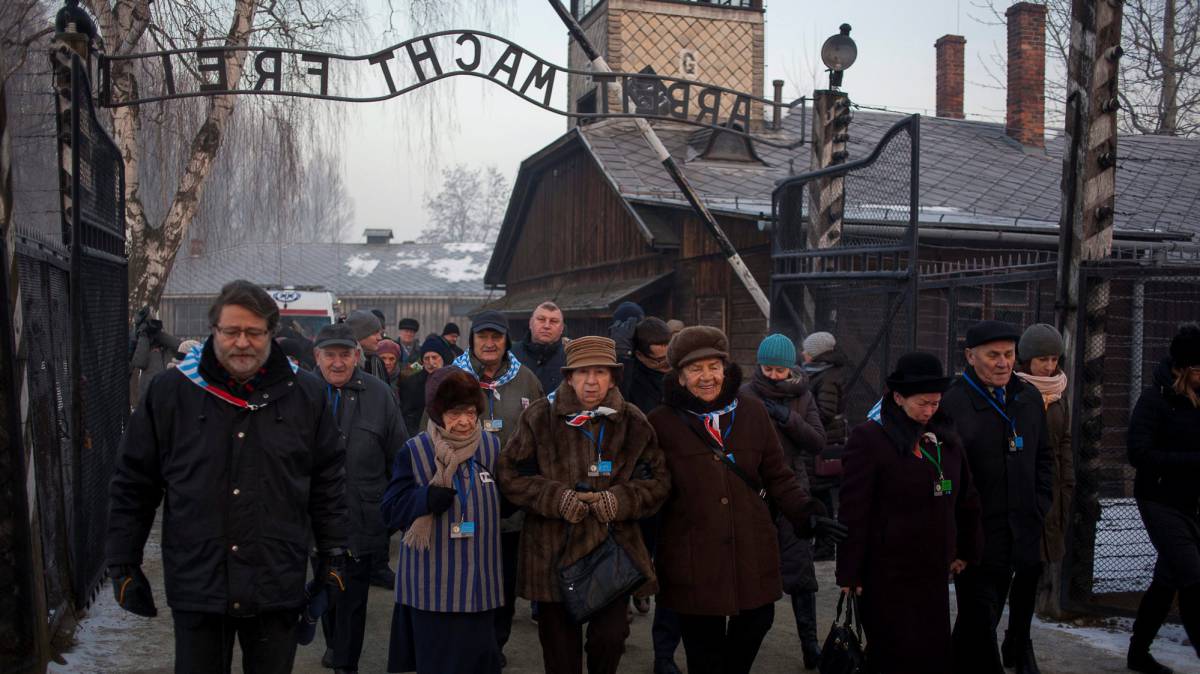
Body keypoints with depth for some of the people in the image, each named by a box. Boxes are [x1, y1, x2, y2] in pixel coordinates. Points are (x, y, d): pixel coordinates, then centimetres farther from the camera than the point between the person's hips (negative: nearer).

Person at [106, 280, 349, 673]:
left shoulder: (306, 394, 2)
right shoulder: (170, 392, -1)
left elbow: (329, 483, 8)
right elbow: (132, 485, 5)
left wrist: (333, 558, 7)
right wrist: (123, 566, 4)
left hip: (278, 589, 1)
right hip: (196, 586, 0)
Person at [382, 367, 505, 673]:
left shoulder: (492, 446, 2)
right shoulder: (414, 451, -6)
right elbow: (391, 512, -10)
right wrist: (431, 496, -24)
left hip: (479, 582, 3)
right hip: (433, 585, -2)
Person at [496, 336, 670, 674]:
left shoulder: (632, 423, 2)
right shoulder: (539, 417, -3)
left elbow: (658, 480, 6)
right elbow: (511, 475, -1)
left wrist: (621, 499, -12)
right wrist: (556, 498, -15)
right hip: (554, 552, -1)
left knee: (611, 638, 1)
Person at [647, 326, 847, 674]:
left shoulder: (752, 412, 3)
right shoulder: (662, 422, -4)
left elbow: (777, 476, 8)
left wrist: (808, 514, -5)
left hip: (751, 549, 3)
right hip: (693, 559, -2)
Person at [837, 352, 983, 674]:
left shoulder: (944, 435, 8)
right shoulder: (869, 438, -11)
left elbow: (966, 498, 17)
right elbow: (854, 512, -11)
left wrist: (967, 550, 18)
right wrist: (849, 574, -11)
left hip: (932, 572, 6)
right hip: (887, 575, -6)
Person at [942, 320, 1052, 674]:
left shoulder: (1029, 398, 9)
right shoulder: (951, 403, -14)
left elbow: (1043, 457, 19)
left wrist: (1039, 507, 10)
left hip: (1018, 534, 7)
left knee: (986, 615, 18)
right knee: (980, 621, -2)